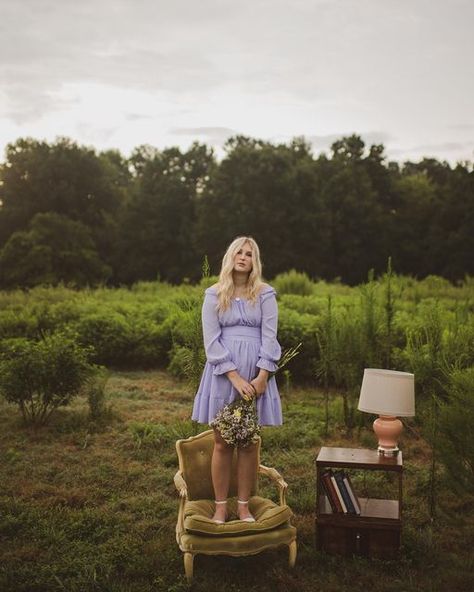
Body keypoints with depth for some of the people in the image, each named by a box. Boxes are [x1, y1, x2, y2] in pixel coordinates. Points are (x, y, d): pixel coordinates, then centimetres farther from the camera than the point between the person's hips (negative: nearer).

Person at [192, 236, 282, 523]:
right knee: (222, 443, 4)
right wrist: (235, 376, -14)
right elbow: (211, 340, -4)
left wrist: (261, 377, -13)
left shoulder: (265, 294, 3)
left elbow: (269, 337, -2)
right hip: (222, 373, 0)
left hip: (256, 373, 0)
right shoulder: (214, 295, 3)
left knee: (249, 443, 5)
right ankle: (221, 507, 15)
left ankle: (244, 506, 16)